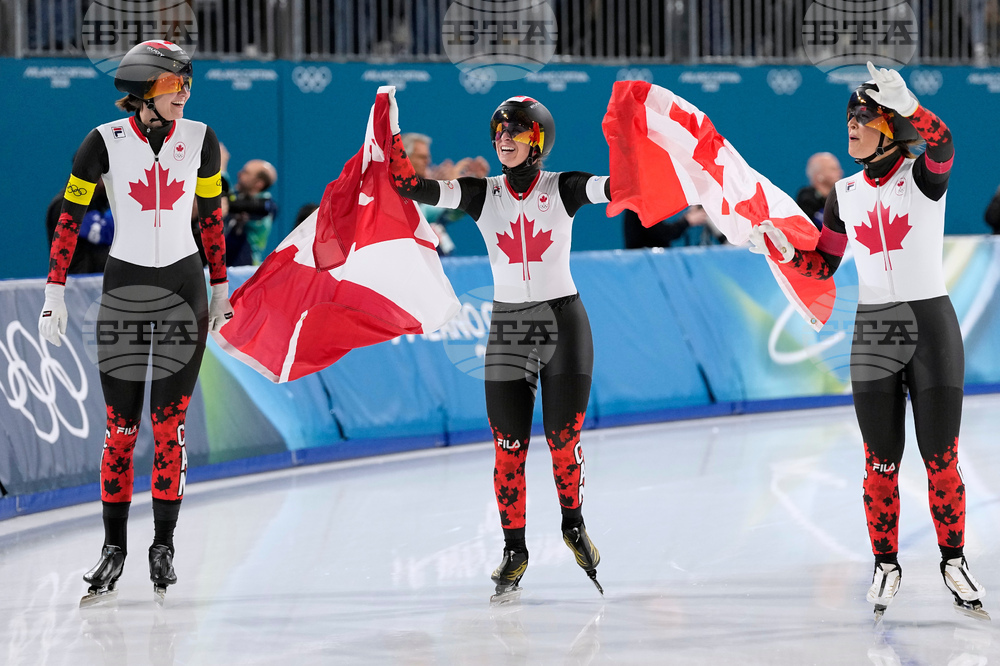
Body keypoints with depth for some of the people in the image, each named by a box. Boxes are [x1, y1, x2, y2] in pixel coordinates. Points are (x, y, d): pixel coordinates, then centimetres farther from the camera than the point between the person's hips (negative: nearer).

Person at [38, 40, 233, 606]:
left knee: (170, 424, -3)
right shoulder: (106, 143, -7)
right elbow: (70, 218, -2)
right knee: (121, 428, -1)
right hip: (124, 284, -1)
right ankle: (114, 548, 9)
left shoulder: (199, 139, -1)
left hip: (184, 284, 1)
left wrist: (220, 290, 12)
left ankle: (164, 545, 6)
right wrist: (55, 294, -5)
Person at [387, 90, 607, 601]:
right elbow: (409, 185, -9)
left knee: (564, 440, 1)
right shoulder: (481, 195, 1)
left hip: (564, 323, -2)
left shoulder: (563, 189, -4)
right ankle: (514, 551, 12)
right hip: (507, 327, 2)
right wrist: (392, 130, -20)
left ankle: (573, 524, 27)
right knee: (509, 447, -1)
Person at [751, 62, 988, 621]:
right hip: (873, 336, 3)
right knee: (882, 464, 5)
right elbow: (822, 266, 14)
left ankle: (954, 563, 18)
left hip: (932, 328, -3)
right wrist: (774, 246, -4)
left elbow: (941, 145, -30)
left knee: (942, 460, 2)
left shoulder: (924, 176, -6)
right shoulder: (846, 194, 7)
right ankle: (887, 567, 18)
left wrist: (906, 105, -48)